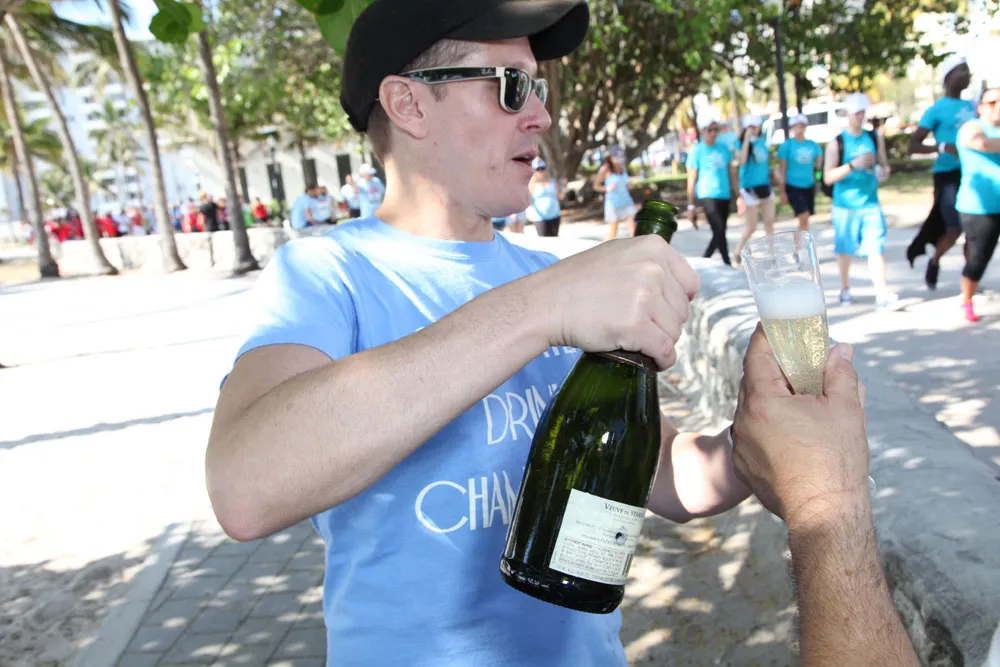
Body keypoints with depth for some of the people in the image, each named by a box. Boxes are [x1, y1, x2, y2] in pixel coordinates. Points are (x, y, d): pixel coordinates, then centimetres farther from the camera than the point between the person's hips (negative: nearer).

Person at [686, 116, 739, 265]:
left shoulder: (724, 148, 9)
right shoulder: (697, 151, -3)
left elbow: (732, 172, 13)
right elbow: (691, 180, -3)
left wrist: (737, 194, 5)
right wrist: (691, 205, -6)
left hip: (725, 196, 6)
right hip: (707, 196, -6)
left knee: (719, 233, 11)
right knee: (719, 232, -14)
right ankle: (727, 264, -10)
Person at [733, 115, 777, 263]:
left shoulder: (762, 140, 9)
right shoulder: (743, 142, -7)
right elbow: (742, 161, -26)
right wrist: (747, 139, -25)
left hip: (765, 186, 6)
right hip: (750, 188, -5)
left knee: (769, 222, 2)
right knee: (751, 228, -2)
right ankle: (737, 253, 16)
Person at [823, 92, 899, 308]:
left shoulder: (875, 138, 7)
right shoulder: (837, 142, -3)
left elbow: (884, 163, 14)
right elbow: (828, 177, -9)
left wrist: (884, 171, -10)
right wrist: (853, 165, -21)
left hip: (870, 203, 2)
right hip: (845, 205, -1)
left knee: (876, 247, -10)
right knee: (844, 249, 11)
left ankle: (882, 293, -13)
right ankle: (845, 288, 28)